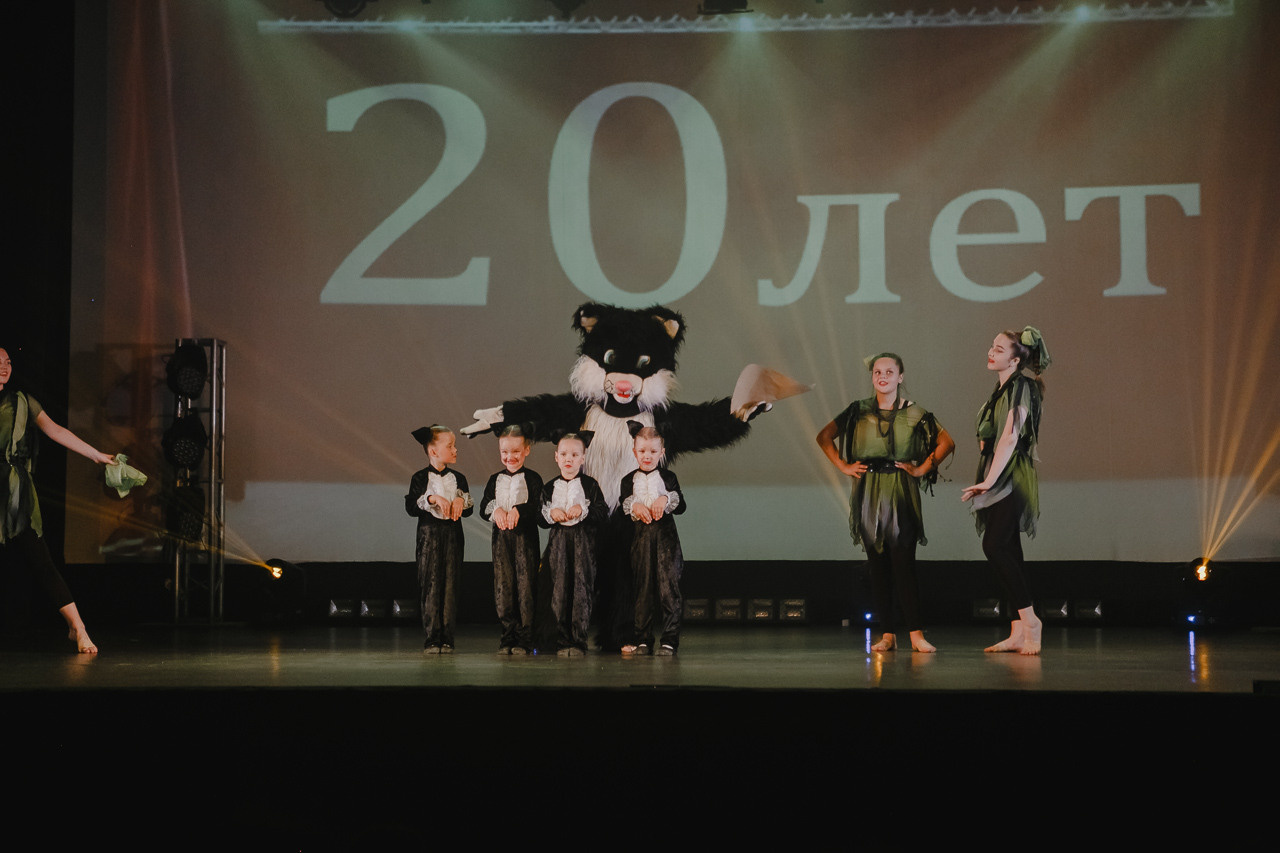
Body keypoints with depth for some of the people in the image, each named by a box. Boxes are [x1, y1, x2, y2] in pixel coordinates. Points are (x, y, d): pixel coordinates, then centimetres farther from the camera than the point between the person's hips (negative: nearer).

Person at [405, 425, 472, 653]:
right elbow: (410, 507, -7)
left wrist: (461, 501, -9)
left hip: (452, 535, 3)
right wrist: (432, 499, -18)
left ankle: (446, 639, 3)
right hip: (429, 534, -3)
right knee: (432, 586, -5)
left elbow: (468, 510, 11)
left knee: (450, 586, 0)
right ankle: (432, 639, -2)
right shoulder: (421, 478, 1)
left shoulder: (458, 479, 12)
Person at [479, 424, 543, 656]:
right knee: (503, 583, 0)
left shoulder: (532, 478, 4)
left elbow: (537, 507, -8)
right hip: (501, 536, 3)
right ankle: (508, 635, 7)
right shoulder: (495, 480, 15)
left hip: (525, 535, -3)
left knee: (525, 583, -5)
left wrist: (517, 510, -24)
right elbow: (483, 508, 6)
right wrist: (495, 509, -15)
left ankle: (525, 639, -1)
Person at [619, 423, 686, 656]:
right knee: (642, 587, 2)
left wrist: (666, 500, -15)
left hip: (665, 535, -1)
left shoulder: (668, 478, 10)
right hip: (640, 537, 1)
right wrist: (633, 507, -15)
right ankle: (642, 639, 8)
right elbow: (621, 510, 5)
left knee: (668, 585, -7)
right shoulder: (629, 480, 11)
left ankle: (670, 639, -5)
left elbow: (681, 506, 3)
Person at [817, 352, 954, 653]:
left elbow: (946, 443, 8)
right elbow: (824, 437, 15)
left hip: (901, 495, -2)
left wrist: (922, 469, 0)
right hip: (868, 496, 2)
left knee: (904, 564, -10)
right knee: (878, 566, 2)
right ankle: (887, 634, 6)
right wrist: (844, 466, 6)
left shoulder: (915, 413, 3)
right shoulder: (858, 411, 7)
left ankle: (917, 634, -8)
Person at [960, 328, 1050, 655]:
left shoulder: (1021, 386, -10)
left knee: (995, 546, -17)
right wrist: (987, 482, 15)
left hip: (1010, 479, -9)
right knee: (1007, 551, 6)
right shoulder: (1002, 389, 18)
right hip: (998, 481, 9)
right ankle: (1019, 633, 7)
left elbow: (1010, 437, -19)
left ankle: (1029, 619, -13)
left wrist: (989, 480, -23)